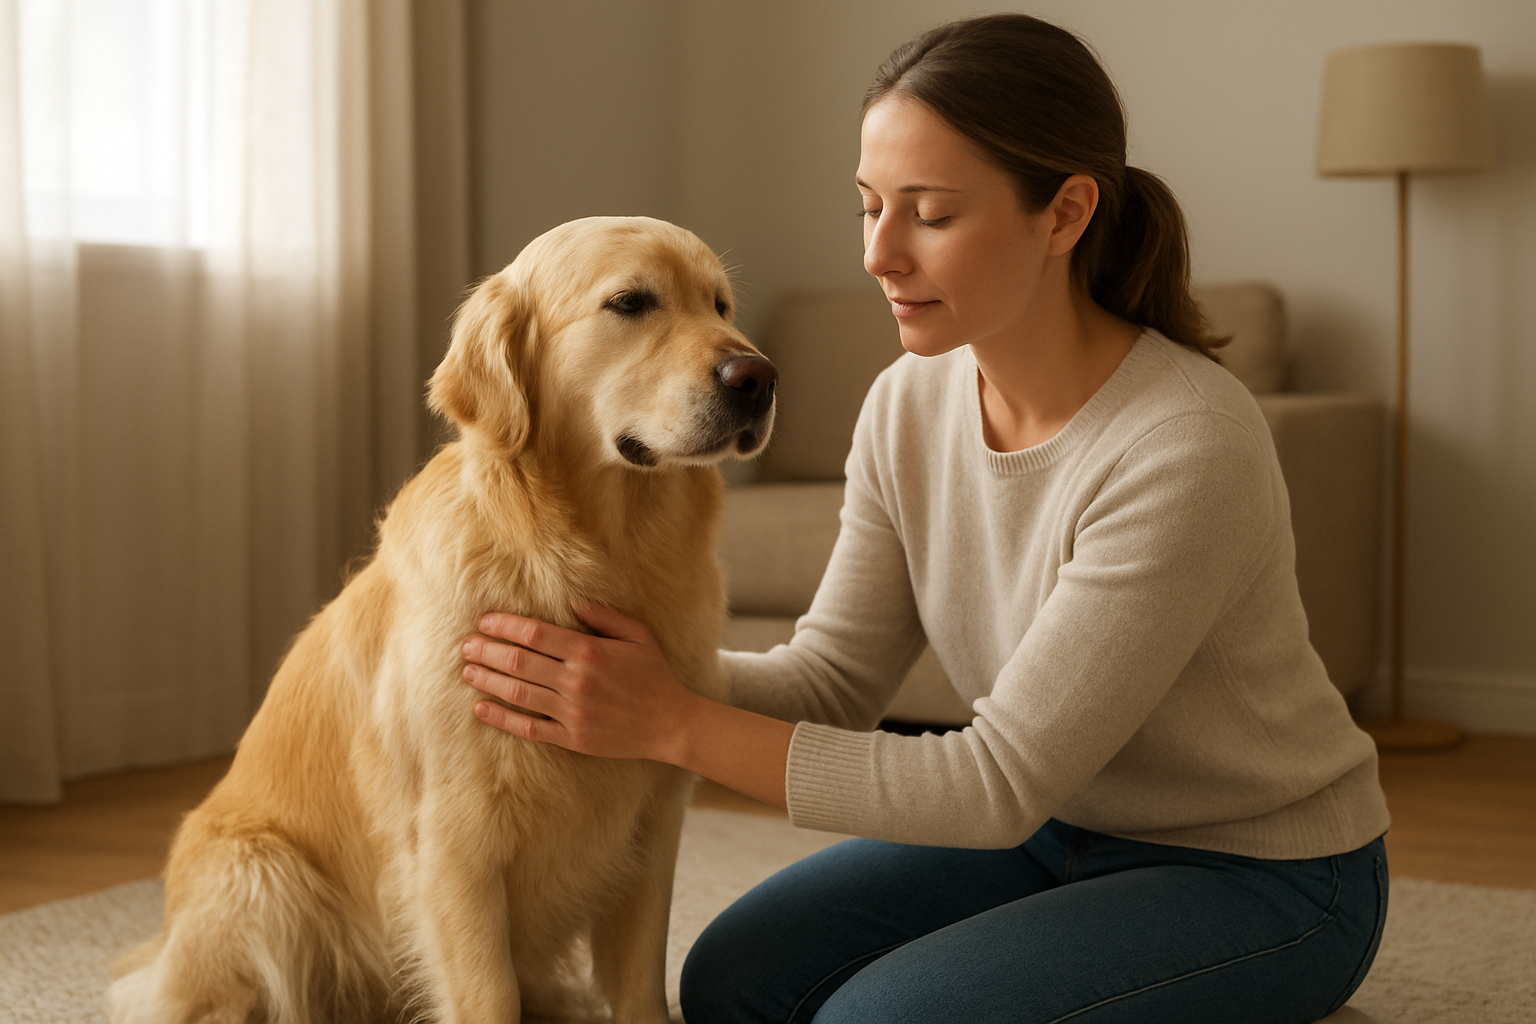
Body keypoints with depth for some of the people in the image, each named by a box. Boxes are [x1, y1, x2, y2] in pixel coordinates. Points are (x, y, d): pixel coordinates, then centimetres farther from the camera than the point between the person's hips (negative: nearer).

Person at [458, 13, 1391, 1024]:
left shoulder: (1188, 447, -31)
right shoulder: (909, 405, -8)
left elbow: (1003, 780, -29)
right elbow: (832, 682, -4)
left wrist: (676, 727, -30)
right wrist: (642, 664, -22)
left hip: (1262, 874, -6)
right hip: (1062, 826, 6)